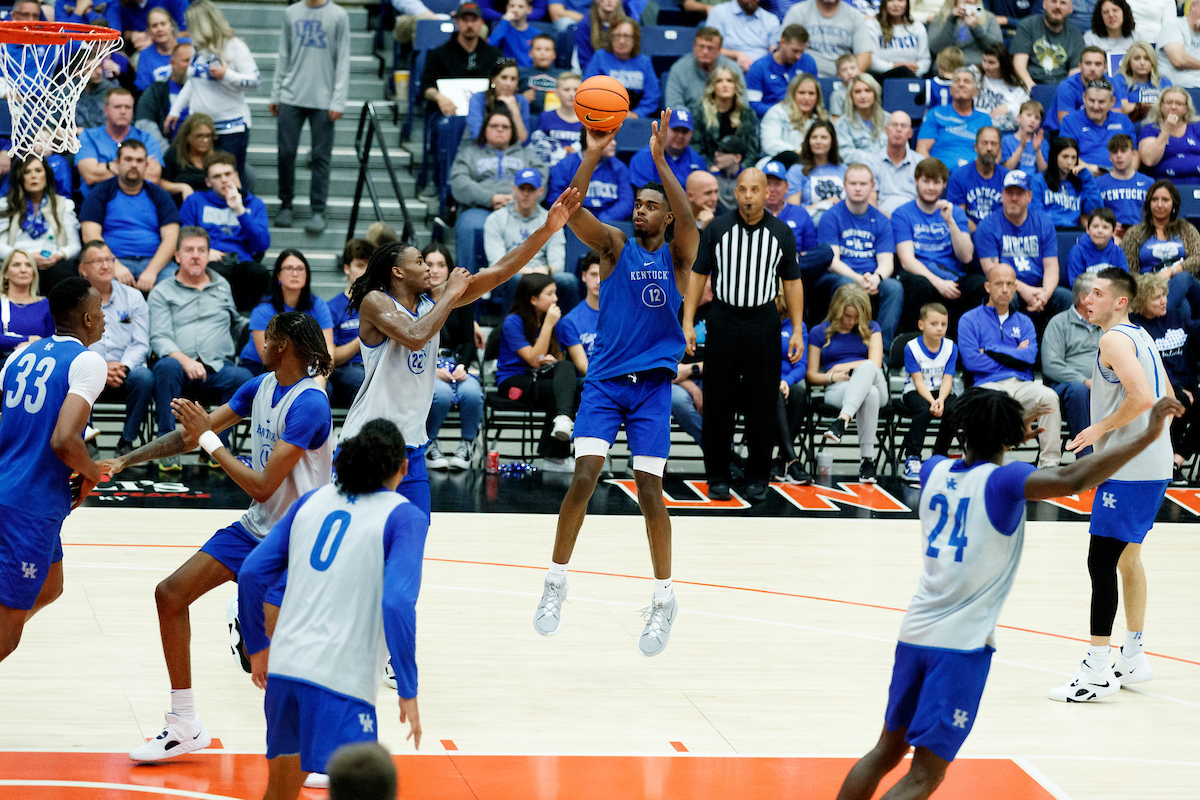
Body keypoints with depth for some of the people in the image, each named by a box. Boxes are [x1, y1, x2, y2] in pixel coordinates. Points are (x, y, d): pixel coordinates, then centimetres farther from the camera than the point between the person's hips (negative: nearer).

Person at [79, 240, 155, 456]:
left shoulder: (132, 297, 11)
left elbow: (141, 344, 4)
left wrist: (123, 366, -17)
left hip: (125, 372, 1)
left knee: (144, 377, -32)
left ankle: (126, 442, -18)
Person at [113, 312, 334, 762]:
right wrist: (124, 461, 8)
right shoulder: (261, 386, 5)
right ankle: (185, 726, 15)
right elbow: (194, 434, 12)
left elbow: (262, 487, -24)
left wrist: (208, 438, -19)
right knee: (171, 594, 5)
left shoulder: (308, 405, -23)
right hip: (256, 527, 9)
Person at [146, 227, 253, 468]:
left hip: (218, 366, 2)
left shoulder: (224, 287, 23)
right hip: (179, 364, -2)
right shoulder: (162, 292, 12)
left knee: (242, 377, -31)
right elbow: (159, 338, -1)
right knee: (167, 367, -38)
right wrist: (184, 360, -20)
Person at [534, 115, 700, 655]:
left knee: (649, 491, -3)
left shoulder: (677, 255, 4)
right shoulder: (615, 246, 6)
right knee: (584, 477, -13)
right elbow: (571, 212, -10)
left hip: (653, 385, -1)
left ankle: (664, 600, 10)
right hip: (604, 380, 1)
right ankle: (556, 582, 2)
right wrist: (593, 154, -22)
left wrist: (660, 159, -24)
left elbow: (688, 221, -18)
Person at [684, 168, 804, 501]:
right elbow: (698, 276, 4)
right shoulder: (717, 229, 1)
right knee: (717, 402, 1)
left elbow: (792, 282, 8)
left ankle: (758, 478, 12)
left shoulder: (782, 233, 3)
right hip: (723, 321, 0)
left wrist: (797, 330, 3)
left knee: (762, 404, 3)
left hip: (763, 325, 0)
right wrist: (687, 323, -2)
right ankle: (717, 477, 11)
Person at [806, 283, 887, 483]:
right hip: (836, 390, -1)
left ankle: (842, 420, -58)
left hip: (874, 382, 1)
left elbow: (875, 363, 2)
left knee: (867, 367, -39)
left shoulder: (871, 329, 17)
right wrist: (832, 377, -8)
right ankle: (866, 458, -46)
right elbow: (811, 375, 12)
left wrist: (841, 367, -1)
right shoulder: (819, 332, 14)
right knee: (870, 394, -39)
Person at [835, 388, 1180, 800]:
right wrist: (1147, 437, -26)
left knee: (887, 751, 21)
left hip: (914, 634, 6)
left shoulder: (935, 471, 7)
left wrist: (1010, 438, 41)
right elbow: (1071, 480, -28)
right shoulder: (1004, 481, -11)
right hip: (961, 645, -6)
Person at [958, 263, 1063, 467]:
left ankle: (1049, 463, -29)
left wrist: (991, 351, -3)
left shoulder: (1024, 322, 22)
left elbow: (1030, 356, 3)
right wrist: (1015, 354, 3)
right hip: (988, 383, -3)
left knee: (1048, 396, -30)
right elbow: (971, 361, -3)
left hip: (1023, 384, 3)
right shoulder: (969, 320, 13)